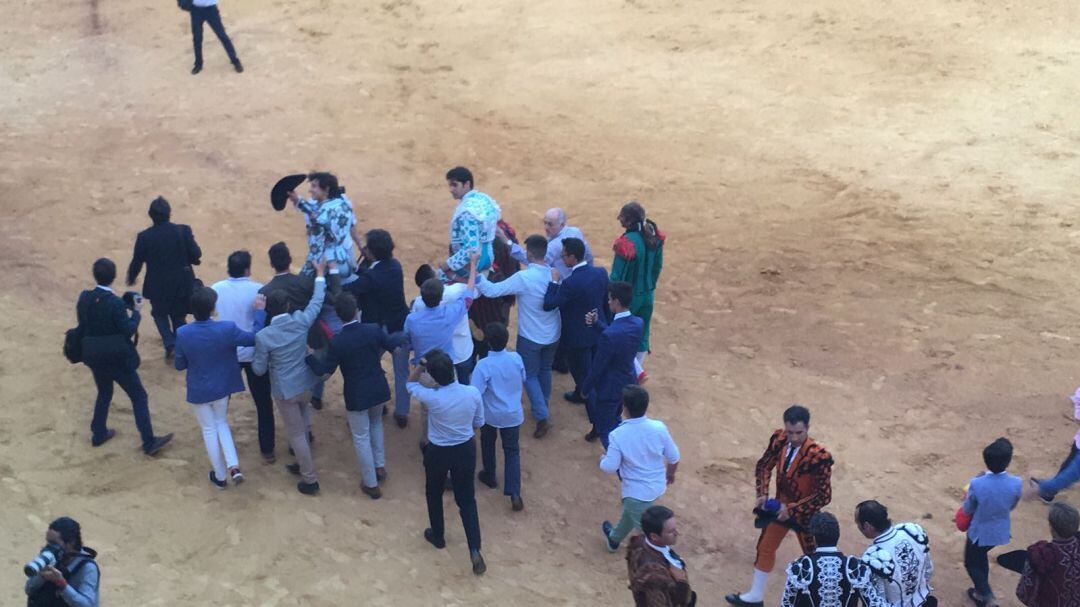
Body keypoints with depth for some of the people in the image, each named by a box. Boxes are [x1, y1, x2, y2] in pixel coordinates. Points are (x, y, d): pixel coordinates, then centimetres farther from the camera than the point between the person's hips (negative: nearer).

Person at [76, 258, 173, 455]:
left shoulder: (84, 299, -6)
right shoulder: (116, 303, -23)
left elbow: (83, 326, 5)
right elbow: (129, 330, -19)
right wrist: (136, 311, -5)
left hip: (94, 358, 6)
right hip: (117, 358, -6)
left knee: (104, 393, 29)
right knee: (139, 396, 7)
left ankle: (98, 434, 37)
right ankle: (149, 442, 9)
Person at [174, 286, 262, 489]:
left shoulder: (182, 333, -21)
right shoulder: (227, 328, -23)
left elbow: (180, 365, -7)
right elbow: (254, 339, -8)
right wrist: (260, 312, 1)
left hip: (198, 390, -1)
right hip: (222, 387, 1)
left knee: (209, 430, 17)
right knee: (221, 423, 25)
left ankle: (220, 476, 29)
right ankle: (234, 466, 9)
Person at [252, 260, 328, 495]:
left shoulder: (263, 336, -20)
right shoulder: (301, 321, -13)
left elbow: (259, 369, -11)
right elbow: (317, 302, 5)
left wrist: (254, 359, 12)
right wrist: (320, 274, 18)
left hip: (285, 391, -4)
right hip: (306, 385, 4)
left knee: (296, 433, 8)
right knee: (303, 427, 25)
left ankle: (310, 479, 14)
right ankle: (302, 464, 42)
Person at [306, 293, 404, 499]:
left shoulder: (337, 341, -23)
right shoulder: (374, 330, -15)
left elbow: (324, 370, -13)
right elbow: (392, 344, 4)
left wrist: (309, 355, 1)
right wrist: (403, 335, 26)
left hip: (357, 396, -4)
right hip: (378, 389, 4)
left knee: (361, 437, 12)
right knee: (376, 422, 32)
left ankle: (371, 484, 20)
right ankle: (380, 466, 40)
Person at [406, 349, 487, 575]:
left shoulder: (431, 397, -28)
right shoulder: (473, 393, -20)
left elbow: (410, 384, -5)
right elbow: (479, 424, -3)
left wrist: (420, 365, -11)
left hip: (438, 452, -2)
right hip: (466, 450, 2)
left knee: (434, 494, 26)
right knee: (467, 499, 16)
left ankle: (437, 536, 46)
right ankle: (475, 550, 10)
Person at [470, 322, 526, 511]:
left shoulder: (484, 365, -26)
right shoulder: (516, 358, -13)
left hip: (491, 415, -2)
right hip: (513, 414, 2)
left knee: (487, 443, 27)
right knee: (512, 451, 10)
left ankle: (490, 476, 45)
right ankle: (514, 493, 0)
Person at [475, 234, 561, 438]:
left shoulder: (523, 278, -28)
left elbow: (492, 290, -26)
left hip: (530, 337, -5)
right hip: (553, 335, 5)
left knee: (530, 375, 11)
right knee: (545, 370, 25)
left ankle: (542, 417, 4)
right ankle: (543, 408, 41)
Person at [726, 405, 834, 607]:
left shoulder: (818, 455, -33)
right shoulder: (779, 439, -17)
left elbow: (824, 496, -27)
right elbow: (764, 466, 0)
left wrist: (792, 509, -26)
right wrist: (762, 494, -13)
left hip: (805, 513, -5)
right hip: (780, 506, 6)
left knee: (813, 556, 14)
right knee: (765, 547, 17)